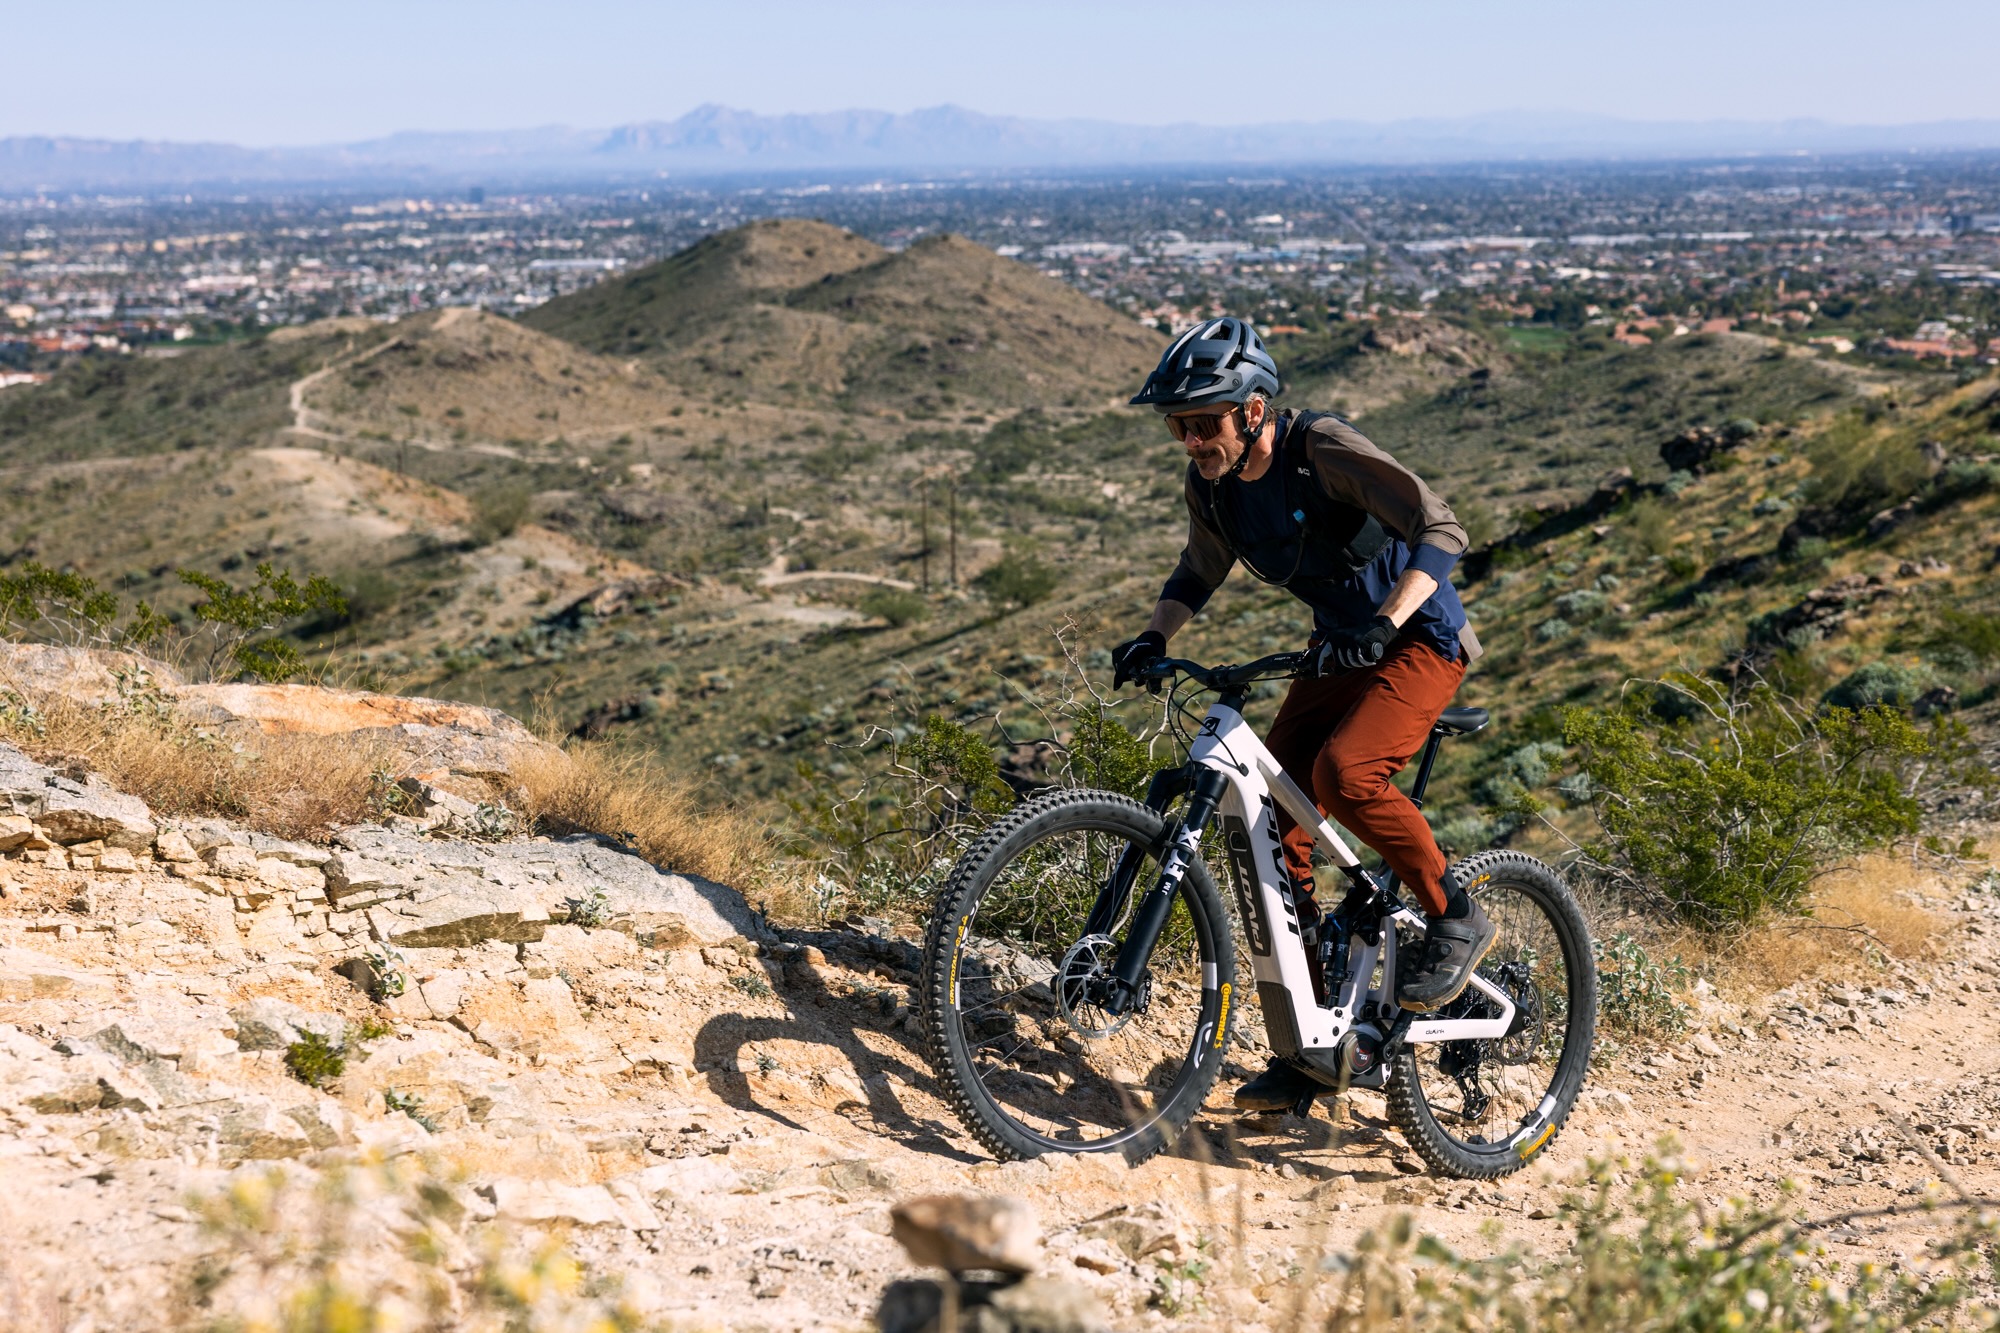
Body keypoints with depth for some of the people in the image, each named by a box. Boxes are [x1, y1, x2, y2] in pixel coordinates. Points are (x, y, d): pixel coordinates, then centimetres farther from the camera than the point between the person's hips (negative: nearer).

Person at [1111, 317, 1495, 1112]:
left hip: (1418, 640, -7)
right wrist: (1154, 637, -3)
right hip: (1340, 649, 7)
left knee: (1343, 772, -32)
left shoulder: (1322, 448, -24)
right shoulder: (1212, 486, -4)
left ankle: (1455, 919, -6)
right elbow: (1200, 573, 15)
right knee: (1269, 817, -5)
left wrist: (1384, 622, -42)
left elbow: (1441, 532, -29)